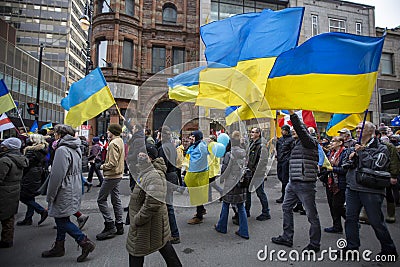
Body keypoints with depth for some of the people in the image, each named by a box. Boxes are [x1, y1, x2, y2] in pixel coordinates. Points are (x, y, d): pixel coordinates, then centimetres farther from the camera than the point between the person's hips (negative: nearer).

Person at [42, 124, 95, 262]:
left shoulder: (62, 150, -19)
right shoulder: (76, 148, 10)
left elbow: (57, 175, -21)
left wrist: (50, 195, -11)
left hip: (65, 192, -10)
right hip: (74, 189, 10)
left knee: (62, 220, 0)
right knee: (61, 219, 19)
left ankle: (85, 242, 1)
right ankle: (58, 247, 32)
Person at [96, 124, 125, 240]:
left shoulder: (113, 144, -18)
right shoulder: (120, 141, 12)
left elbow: (112, 163, -24)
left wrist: (103, 166, -8)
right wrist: (106, 165, 10)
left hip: (111, 176, -10)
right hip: (118, 175, 10)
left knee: (101, 199, 0)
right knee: (116, 200, 14)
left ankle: (109, 225, 4)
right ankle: (119, 226, 22)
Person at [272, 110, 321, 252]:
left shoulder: (310, 142, -9)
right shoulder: (297, 144, 16)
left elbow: (301, 130, -27)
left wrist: (292, 113, -31)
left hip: (305, 184, -9)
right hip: (293, 183, 9)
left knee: (311, 214, 5)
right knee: (286, 208, 15)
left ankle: (314, 244, 20)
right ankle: (287, 238, 28)